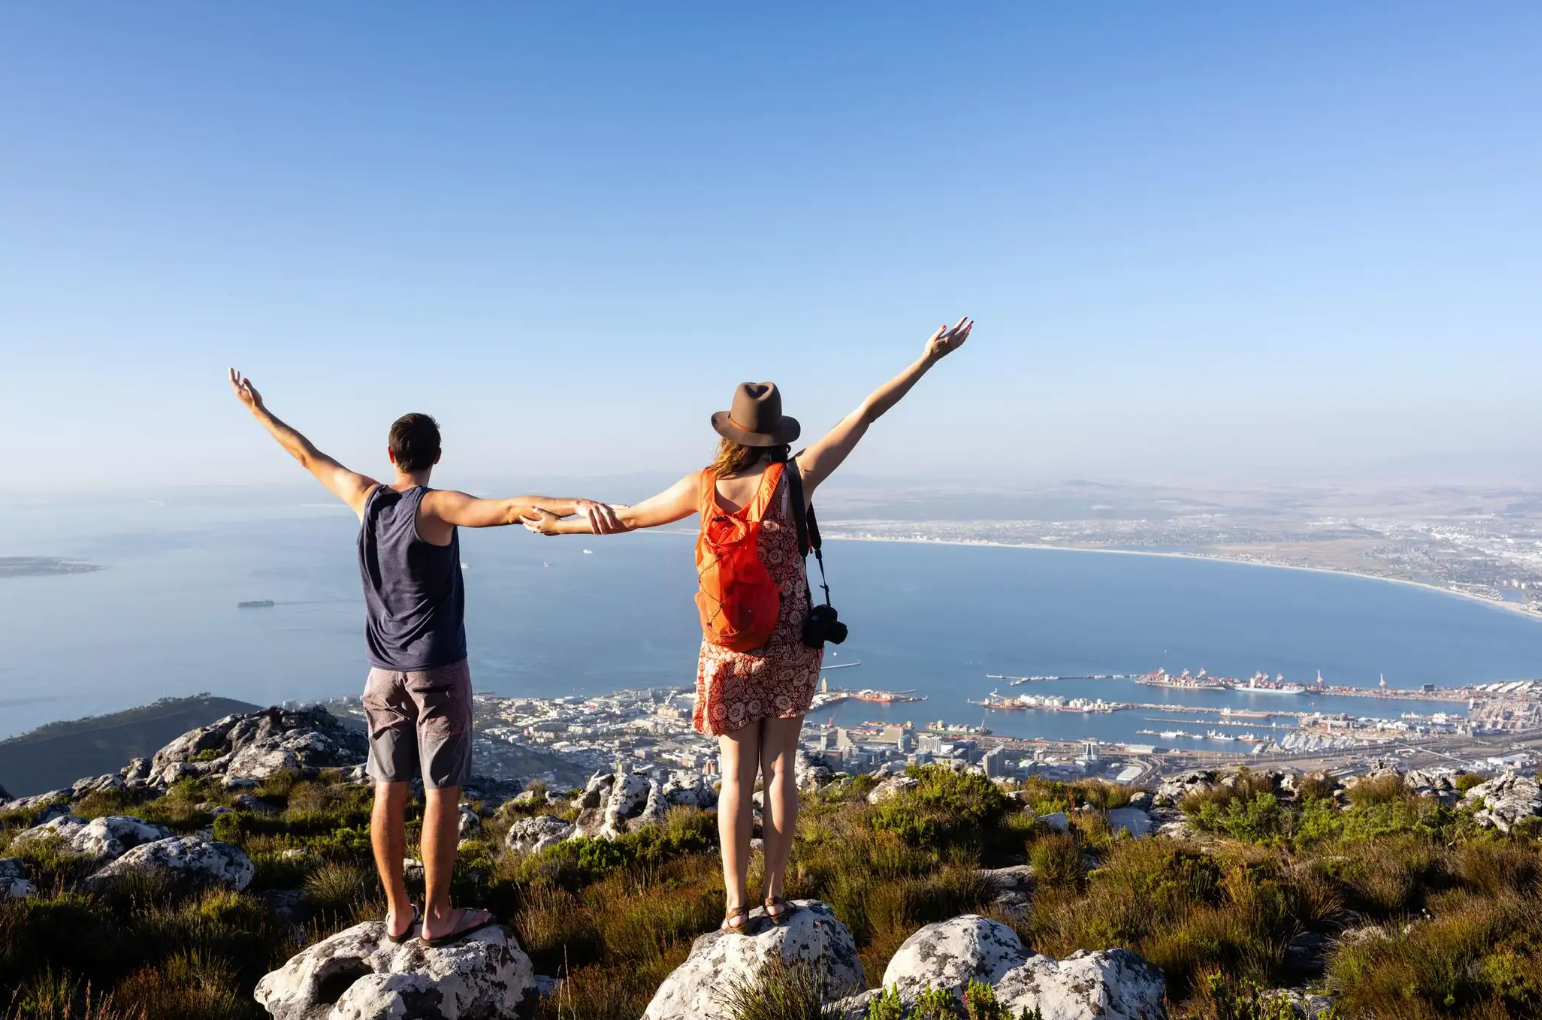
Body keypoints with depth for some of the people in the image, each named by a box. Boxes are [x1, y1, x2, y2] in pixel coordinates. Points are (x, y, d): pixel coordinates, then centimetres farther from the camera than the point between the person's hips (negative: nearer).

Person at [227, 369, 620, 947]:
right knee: (442, 793, 3)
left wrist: (258, 410, 32)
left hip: (383, 671, 6)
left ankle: (397, 912, 22)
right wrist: (575, 505, -46)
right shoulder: (436, 507, -14)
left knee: (390, 791, 11)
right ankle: (437, 917, 11)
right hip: (438, 670, -6)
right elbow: (506, 509, -33)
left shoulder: (367, 499, 2)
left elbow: (308, 455, 17)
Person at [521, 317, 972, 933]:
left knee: (736, 776, 9)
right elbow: (866, 413, -7)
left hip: (729, 650, 0)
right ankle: (775, 897, 21)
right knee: (779, 770, 11)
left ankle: (736, 908, 14)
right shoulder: (795, 479, -11)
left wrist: (560, 525, 21)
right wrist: (928, 359, -2)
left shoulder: (704, 487, -8)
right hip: (791, 646, 0)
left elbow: (628, 518, 5)